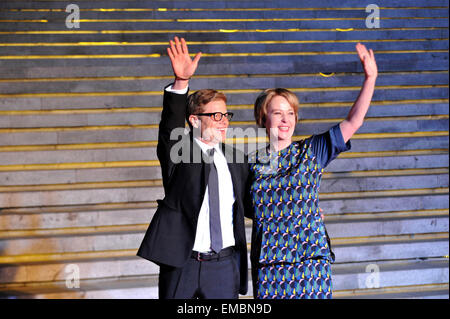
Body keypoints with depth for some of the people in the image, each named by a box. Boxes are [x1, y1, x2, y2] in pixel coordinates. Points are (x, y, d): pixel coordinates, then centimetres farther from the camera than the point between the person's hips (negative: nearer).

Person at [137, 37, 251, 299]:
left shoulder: (236, 160, 12)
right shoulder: (178, 150, 0)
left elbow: (250, 203, 21)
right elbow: (171, 125, -20)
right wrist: (181, 82, -36)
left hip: (224, 266, 3)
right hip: (181, 261, -3)